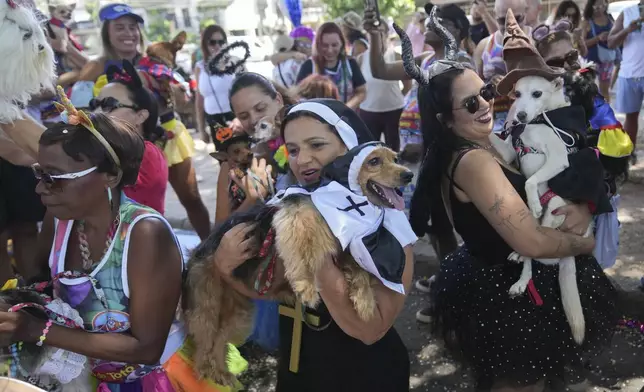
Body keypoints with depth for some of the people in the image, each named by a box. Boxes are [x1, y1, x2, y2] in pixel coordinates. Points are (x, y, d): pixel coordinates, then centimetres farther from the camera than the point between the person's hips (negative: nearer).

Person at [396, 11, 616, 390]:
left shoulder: (492, 143, 2)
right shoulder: (472, 161, -26)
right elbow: (532, 241, -33)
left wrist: (580, 210, -16)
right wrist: (585, 243, -13)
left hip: (499, 279, 9)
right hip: (505, 292, -9)